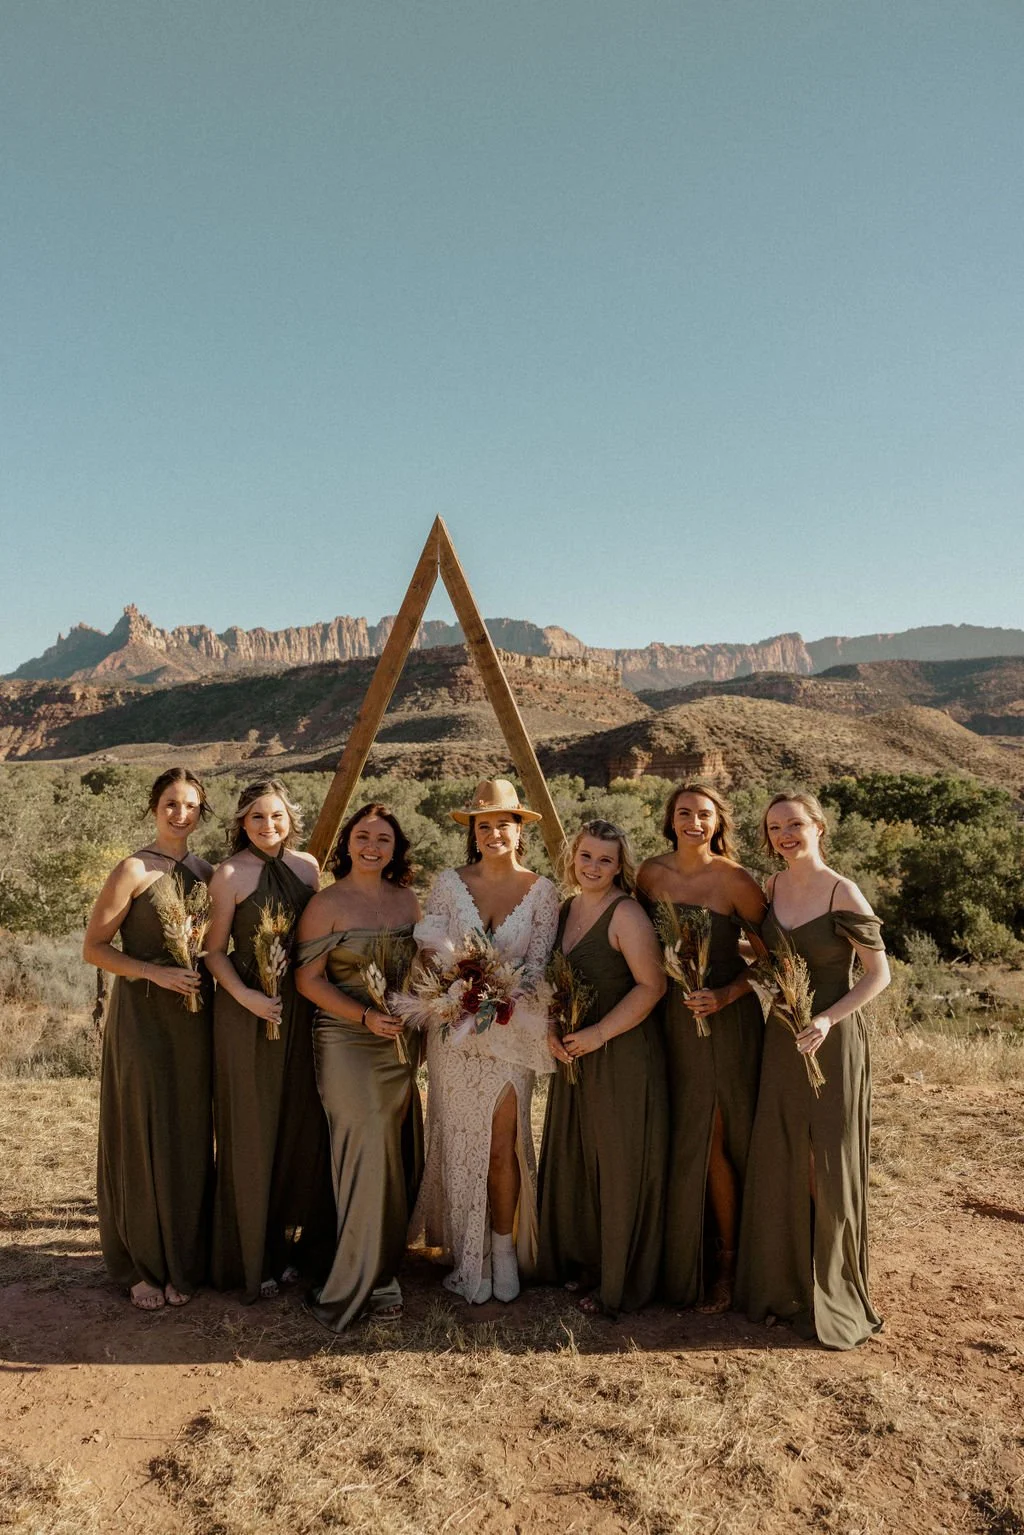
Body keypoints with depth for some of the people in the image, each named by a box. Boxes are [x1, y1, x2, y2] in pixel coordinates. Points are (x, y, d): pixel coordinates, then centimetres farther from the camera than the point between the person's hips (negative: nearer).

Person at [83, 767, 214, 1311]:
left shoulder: (206, 872, 8)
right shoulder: (135, 870, -8)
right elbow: (94, 948, -9)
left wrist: (205, 975, 3)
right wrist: (156, 972, -18)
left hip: (193, 1016, 5)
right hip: (141, 1015, -5)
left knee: (188, 1136, 10)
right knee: (142, 1136, 5)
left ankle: (181, 1261, 25)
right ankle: (141, 1266, 22)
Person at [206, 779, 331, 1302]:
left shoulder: (307, 866, 5)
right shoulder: (230, 875, -8)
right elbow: (214, 951, -6)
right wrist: (245, 996, -19)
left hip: (299, 1007, 5)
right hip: (246, 1010, -5)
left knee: (301, 1124, 10)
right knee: (251, 1132, 3)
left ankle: (293, 1242, 28)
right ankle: (249, 1258, 18)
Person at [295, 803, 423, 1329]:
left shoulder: (408, 901, 10)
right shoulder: (327, 904, -5)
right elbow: (309, 978, -8)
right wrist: (366, 1017, -17)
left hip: (401, 1043, 5)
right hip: (346, 1043, -5)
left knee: (397, 1152, 7)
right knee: (369, 1147, -9)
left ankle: (381, 1263, 23)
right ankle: (366, 1279, 6)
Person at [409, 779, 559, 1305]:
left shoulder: (541, 890, -1)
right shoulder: (449, 883, 0)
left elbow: (537, 966, -3)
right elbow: (430, 951, -3)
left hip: (510, 1030, 0)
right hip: (453, 1030, 1)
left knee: (503, 1143, 2)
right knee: (460, 1141, 6)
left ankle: (503, 1249, 20)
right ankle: (468, 1255, 20)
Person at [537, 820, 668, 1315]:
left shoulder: (626, 914, -14)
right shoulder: (564, 910, 8)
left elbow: (651, 985, -18)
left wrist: (599, 1034, -19)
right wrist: (551, 1031, -2)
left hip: (623, 1056, -7)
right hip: (574, 1055, 7)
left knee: (620, 1164, 4)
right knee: (573, 1159, 14)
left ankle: (619, 1282, 20)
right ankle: (580, 1261, 33)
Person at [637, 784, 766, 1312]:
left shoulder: (735, 880, -12)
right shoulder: (651, 873, 1)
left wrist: (725, 996, -17)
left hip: (726, 1019, -4)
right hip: (671, 1017, 4)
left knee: (711, 1142, 1)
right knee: (674, 1140, 10)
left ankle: (727, 1262, 20)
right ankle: (681, 1262, 26)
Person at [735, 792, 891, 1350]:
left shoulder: (842, 893, -15)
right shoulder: (773, 887, 3)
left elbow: (879, 974, -12)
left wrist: (827, 1019, -23)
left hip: (832, 1039, -6)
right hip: (781, 1037, 6)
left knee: (829, 1164, 4)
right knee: (778, 1161, 11)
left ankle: (833, 1299, 22)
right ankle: (782, 1283, 29)